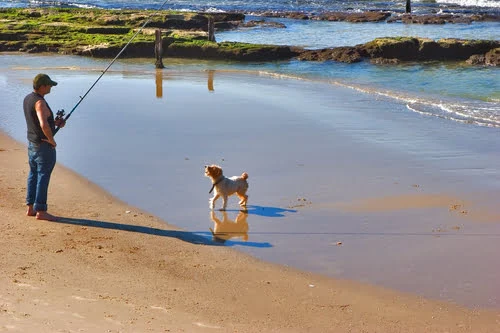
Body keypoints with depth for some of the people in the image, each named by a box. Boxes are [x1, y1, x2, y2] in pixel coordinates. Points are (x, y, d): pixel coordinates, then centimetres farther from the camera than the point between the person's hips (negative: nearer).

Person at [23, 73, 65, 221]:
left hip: (31, 142, 9)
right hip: (44, 145, -9)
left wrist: (54, 122, 9)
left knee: (33, 175, 15)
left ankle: (31, 208, 21)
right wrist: (52, 140, -21)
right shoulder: (40, 102, -23)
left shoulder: (28, 98, 7)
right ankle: (41, 211, 0)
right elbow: (44, 125, -37)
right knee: (43, 176, -3)